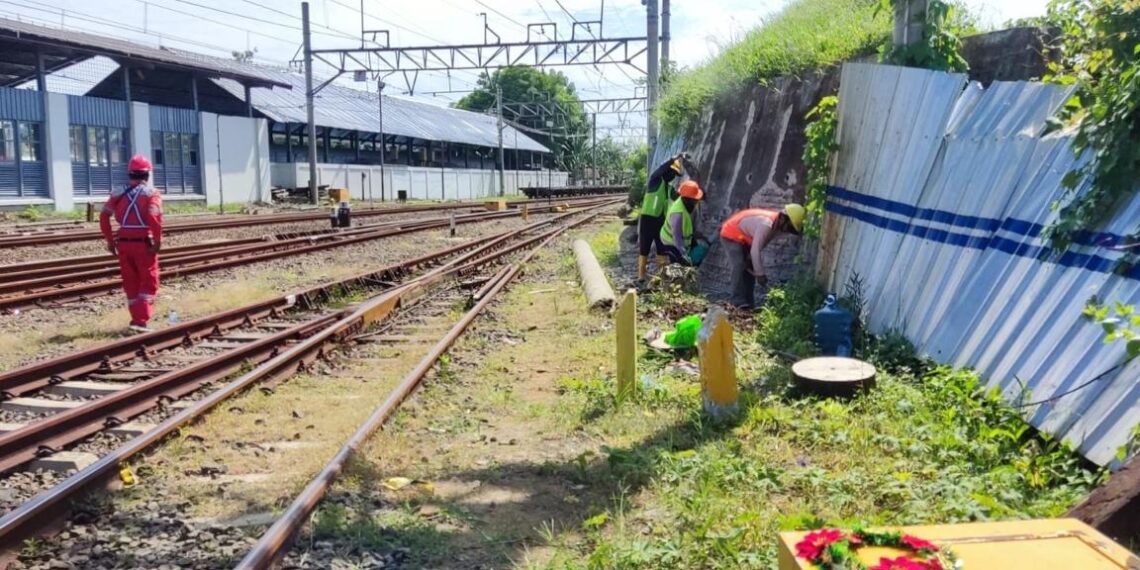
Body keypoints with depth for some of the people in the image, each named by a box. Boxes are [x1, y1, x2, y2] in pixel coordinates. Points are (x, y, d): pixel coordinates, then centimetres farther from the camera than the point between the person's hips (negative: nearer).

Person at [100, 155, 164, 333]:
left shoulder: (118, 193, 9)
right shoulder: (151, 193, -5)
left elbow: (104, 216, 1)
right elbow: (154, 217, -21)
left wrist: (110, 240, 7)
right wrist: (158, 241, -13)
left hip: (123, 243, 5)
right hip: (144, 243, -4)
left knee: (131, 284, 14)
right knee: (148, 283, 3)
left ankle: (137, 319, 20)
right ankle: (141, 320, -8)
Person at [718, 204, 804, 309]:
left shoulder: (777, 225, -7)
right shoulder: (767, 224, -36)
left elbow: (759, 246, 1)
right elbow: (755, 250, -40)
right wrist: (760, 274, -37)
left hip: (744, 238, 10)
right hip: (731, 235, -10)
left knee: (750, 268, 5)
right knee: (740, 265, -23)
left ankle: (747, 303, 6)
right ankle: (738, 302, -26)